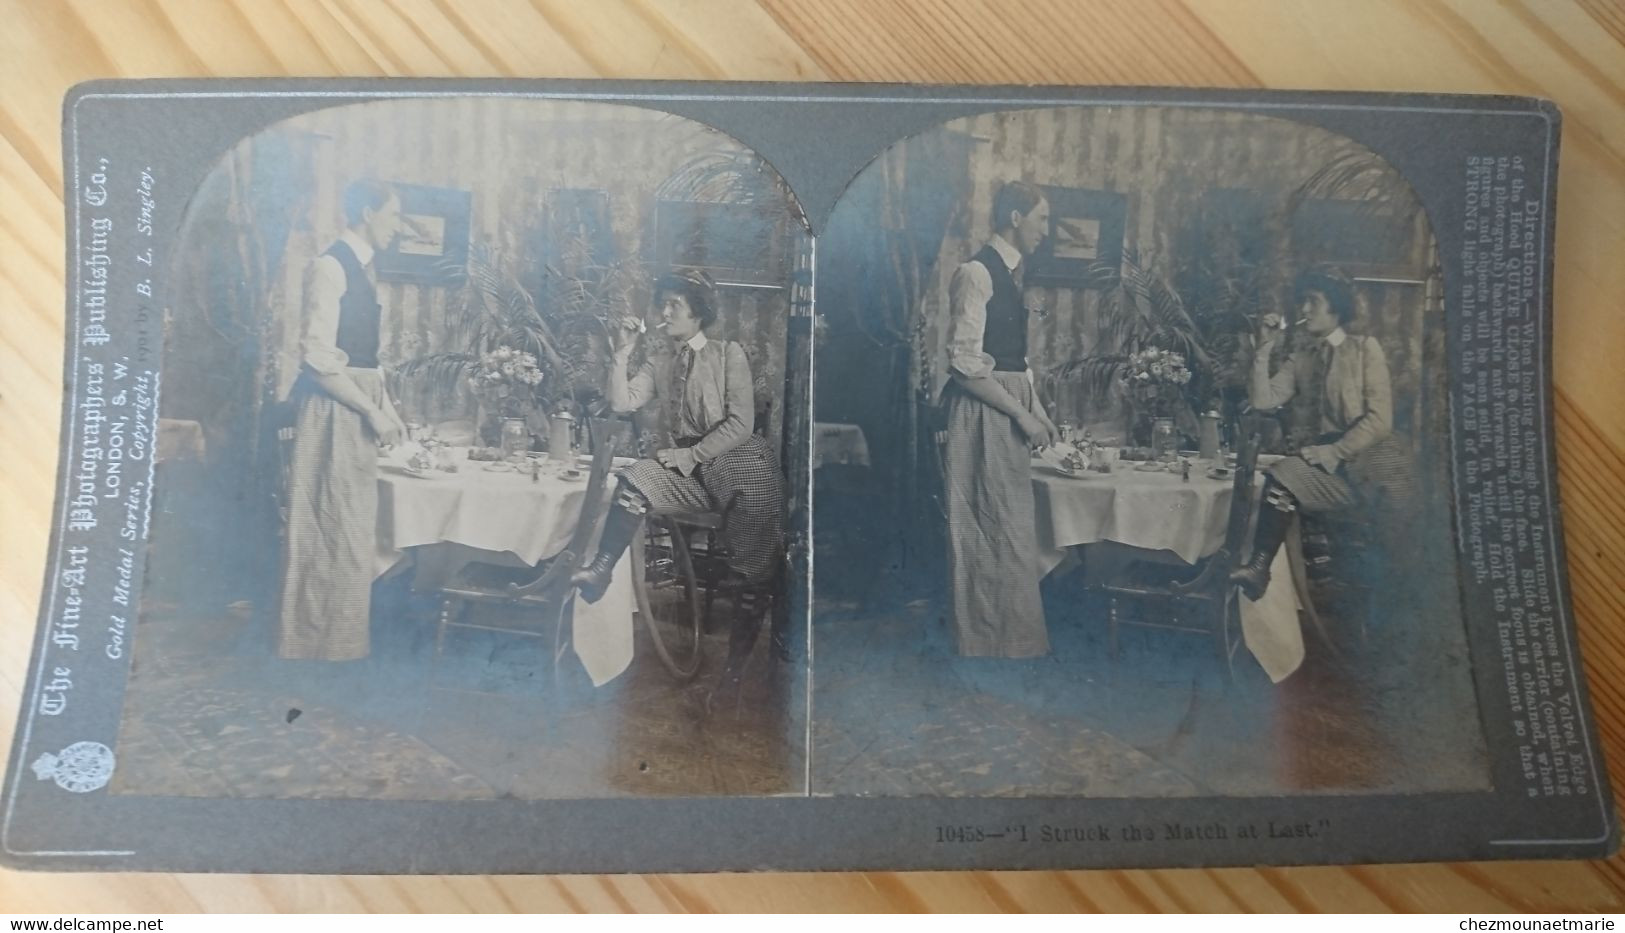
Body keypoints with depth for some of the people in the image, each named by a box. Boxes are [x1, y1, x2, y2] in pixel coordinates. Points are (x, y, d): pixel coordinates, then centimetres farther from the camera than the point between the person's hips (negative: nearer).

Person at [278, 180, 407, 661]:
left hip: (356, 407, 9)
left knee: (349, 526, 14)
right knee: (330, 527, -2)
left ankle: (336, 638, 25)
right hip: (333, 410, -9)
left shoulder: (361, 268, 14)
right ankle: (322, 642, 9)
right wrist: (372, 410, -18)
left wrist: (386, 405, 11)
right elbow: (318, 359, -20)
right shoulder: (330, 266, -14)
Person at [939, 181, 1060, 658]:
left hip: (1008, 410, 9)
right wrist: (1023, 414, -15)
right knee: (998, 533, -4)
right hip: (982, 413, -9)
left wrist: (1037, 410, 10)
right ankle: (997, 640, 7)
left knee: (1010, 532, 13)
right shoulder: (976, 273, -13)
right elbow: (966, 363, -18)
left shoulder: (1011, 272, 16)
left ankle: (1008, 636, 22)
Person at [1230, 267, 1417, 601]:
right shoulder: (1300, 360, 16)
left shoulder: (1365, 348, 2)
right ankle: (1259, 567, -30)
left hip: (1374, 460, -3)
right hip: (1332, 462, 3)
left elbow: (1380, 419, -9)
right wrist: (1264, 349, -3)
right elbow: (1262, 401, 1)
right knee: (1280, 478, -24)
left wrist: (1332, 451, -17)